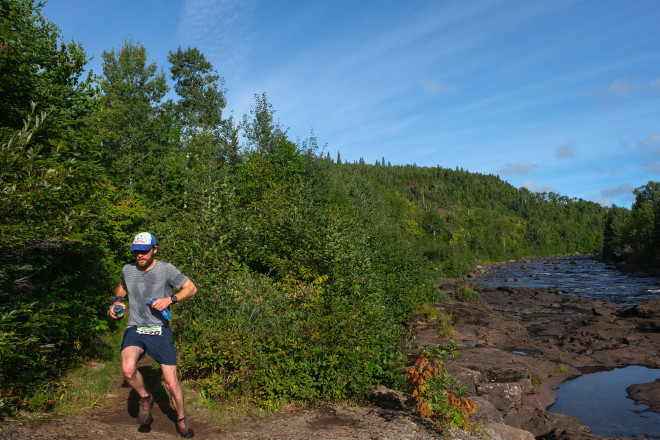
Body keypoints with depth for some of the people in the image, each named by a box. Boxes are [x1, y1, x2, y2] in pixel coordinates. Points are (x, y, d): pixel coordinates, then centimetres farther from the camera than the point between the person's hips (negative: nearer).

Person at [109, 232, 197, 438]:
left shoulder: (166, 269, -7)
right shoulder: (128, 270, 3)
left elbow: (191, 288, -3)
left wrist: (170, 299, -18)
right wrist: (117, 301, 6)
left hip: (160, 330, -2)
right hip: (135, 329, 2)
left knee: (172, 383, 0)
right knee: (128, 368, -29)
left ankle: (181, 420, 27)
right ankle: (145, 398, 3)